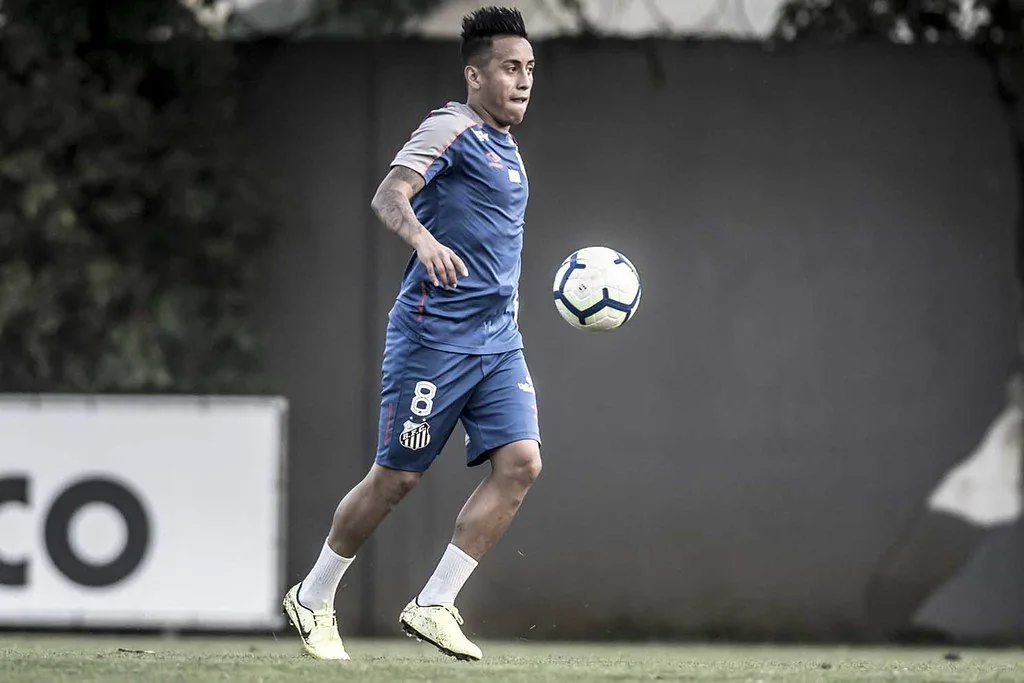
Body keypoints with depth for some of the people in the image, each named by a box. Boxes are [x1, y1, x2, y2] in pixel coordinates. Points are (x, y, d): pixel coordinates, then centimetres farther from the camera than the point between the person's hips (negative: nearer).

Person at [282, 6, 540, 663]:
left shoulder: (506, 147, 18)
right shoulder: (451, 129, -9)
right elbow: (389, 196, -24)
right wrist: (423, 239, -43)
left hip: (499, 337, 8)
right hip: (434, 331, -8)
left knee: (520, 463, -10)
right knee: (396, 477, -1)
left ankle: (434, 606, -5)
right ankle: (313, 598, 18)